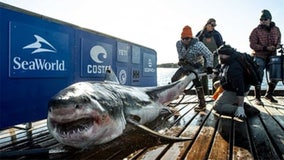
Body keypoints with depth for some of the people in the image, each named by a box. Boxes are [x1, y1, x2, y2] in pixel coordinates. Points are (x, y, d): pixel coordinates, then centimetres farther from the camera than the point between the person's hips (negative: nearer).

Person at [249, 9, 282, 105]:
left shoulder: (276, 30, 8)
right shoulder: (256, 31, -7)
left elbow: (278, 42, 17)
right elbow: (252, 45, -12)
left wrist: (275, 47, -7)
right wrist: (265, 48, -20)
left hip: (272, 57, 5)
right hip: (259, 57, -5)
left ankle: (269, 94, 28)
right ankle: (257, 98, 5)